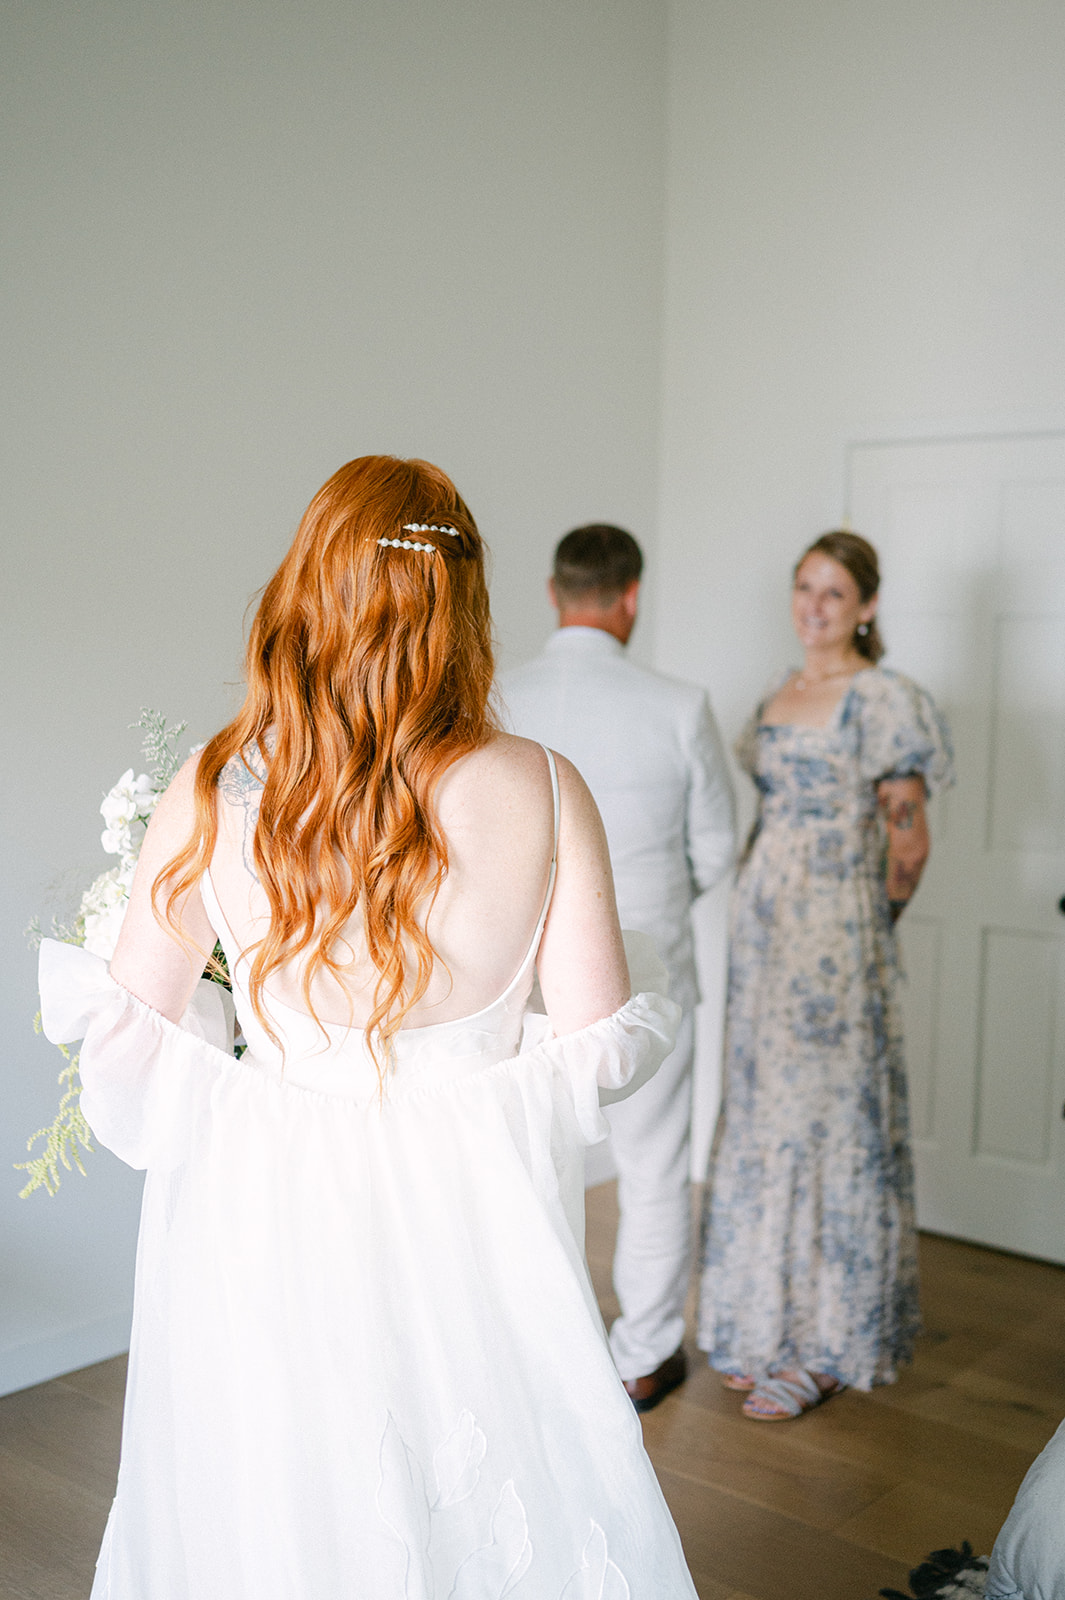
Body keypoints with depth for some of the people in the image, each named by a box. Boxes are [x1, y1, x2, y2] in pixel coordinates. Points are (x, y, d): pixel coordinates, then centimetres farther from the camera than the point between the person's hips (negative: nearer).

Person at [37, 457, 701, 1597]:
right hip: (474, 1213, 1)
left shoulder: (210, 796, -13)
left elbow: (127, 1039, -6)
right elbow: (597, 1044, -8)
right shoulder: (541, 792, -13)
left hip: (267, 1216, 0)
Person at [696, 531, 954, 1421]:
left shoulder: (881, 701, -10)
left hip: (835, 937, -7)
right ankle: (771, 1323, 25)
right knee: (763, 1114, 12)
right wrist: (762, 915, 14)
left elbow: (909, 839, -8)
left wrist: (875, 925, 2)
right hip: (765, 927, 8)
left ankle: (826, 1345, 12)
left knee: (827, 1115, -1)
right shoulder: (778, 696, 13)